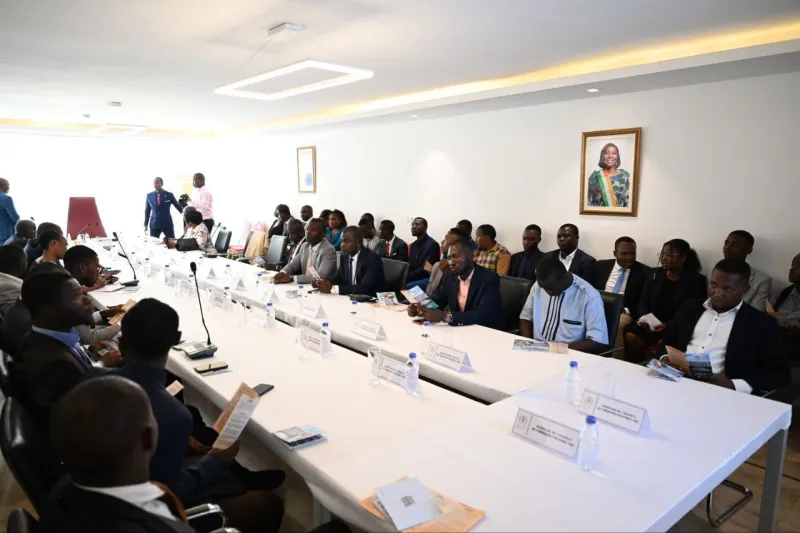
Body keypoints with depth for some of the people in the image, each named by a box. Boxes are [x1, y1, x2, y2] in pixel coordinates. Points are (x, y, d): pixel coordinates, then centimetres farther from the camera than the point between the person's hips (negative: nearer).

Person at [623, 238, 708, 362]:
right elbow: (643, 302, 11)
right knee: (630, 337, -24)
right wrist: (643, 317, -12)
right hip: (650, 325, 3)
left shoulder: (696, 280, 0)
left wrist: (668, 326, -21)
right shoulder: (655, 274, 13)